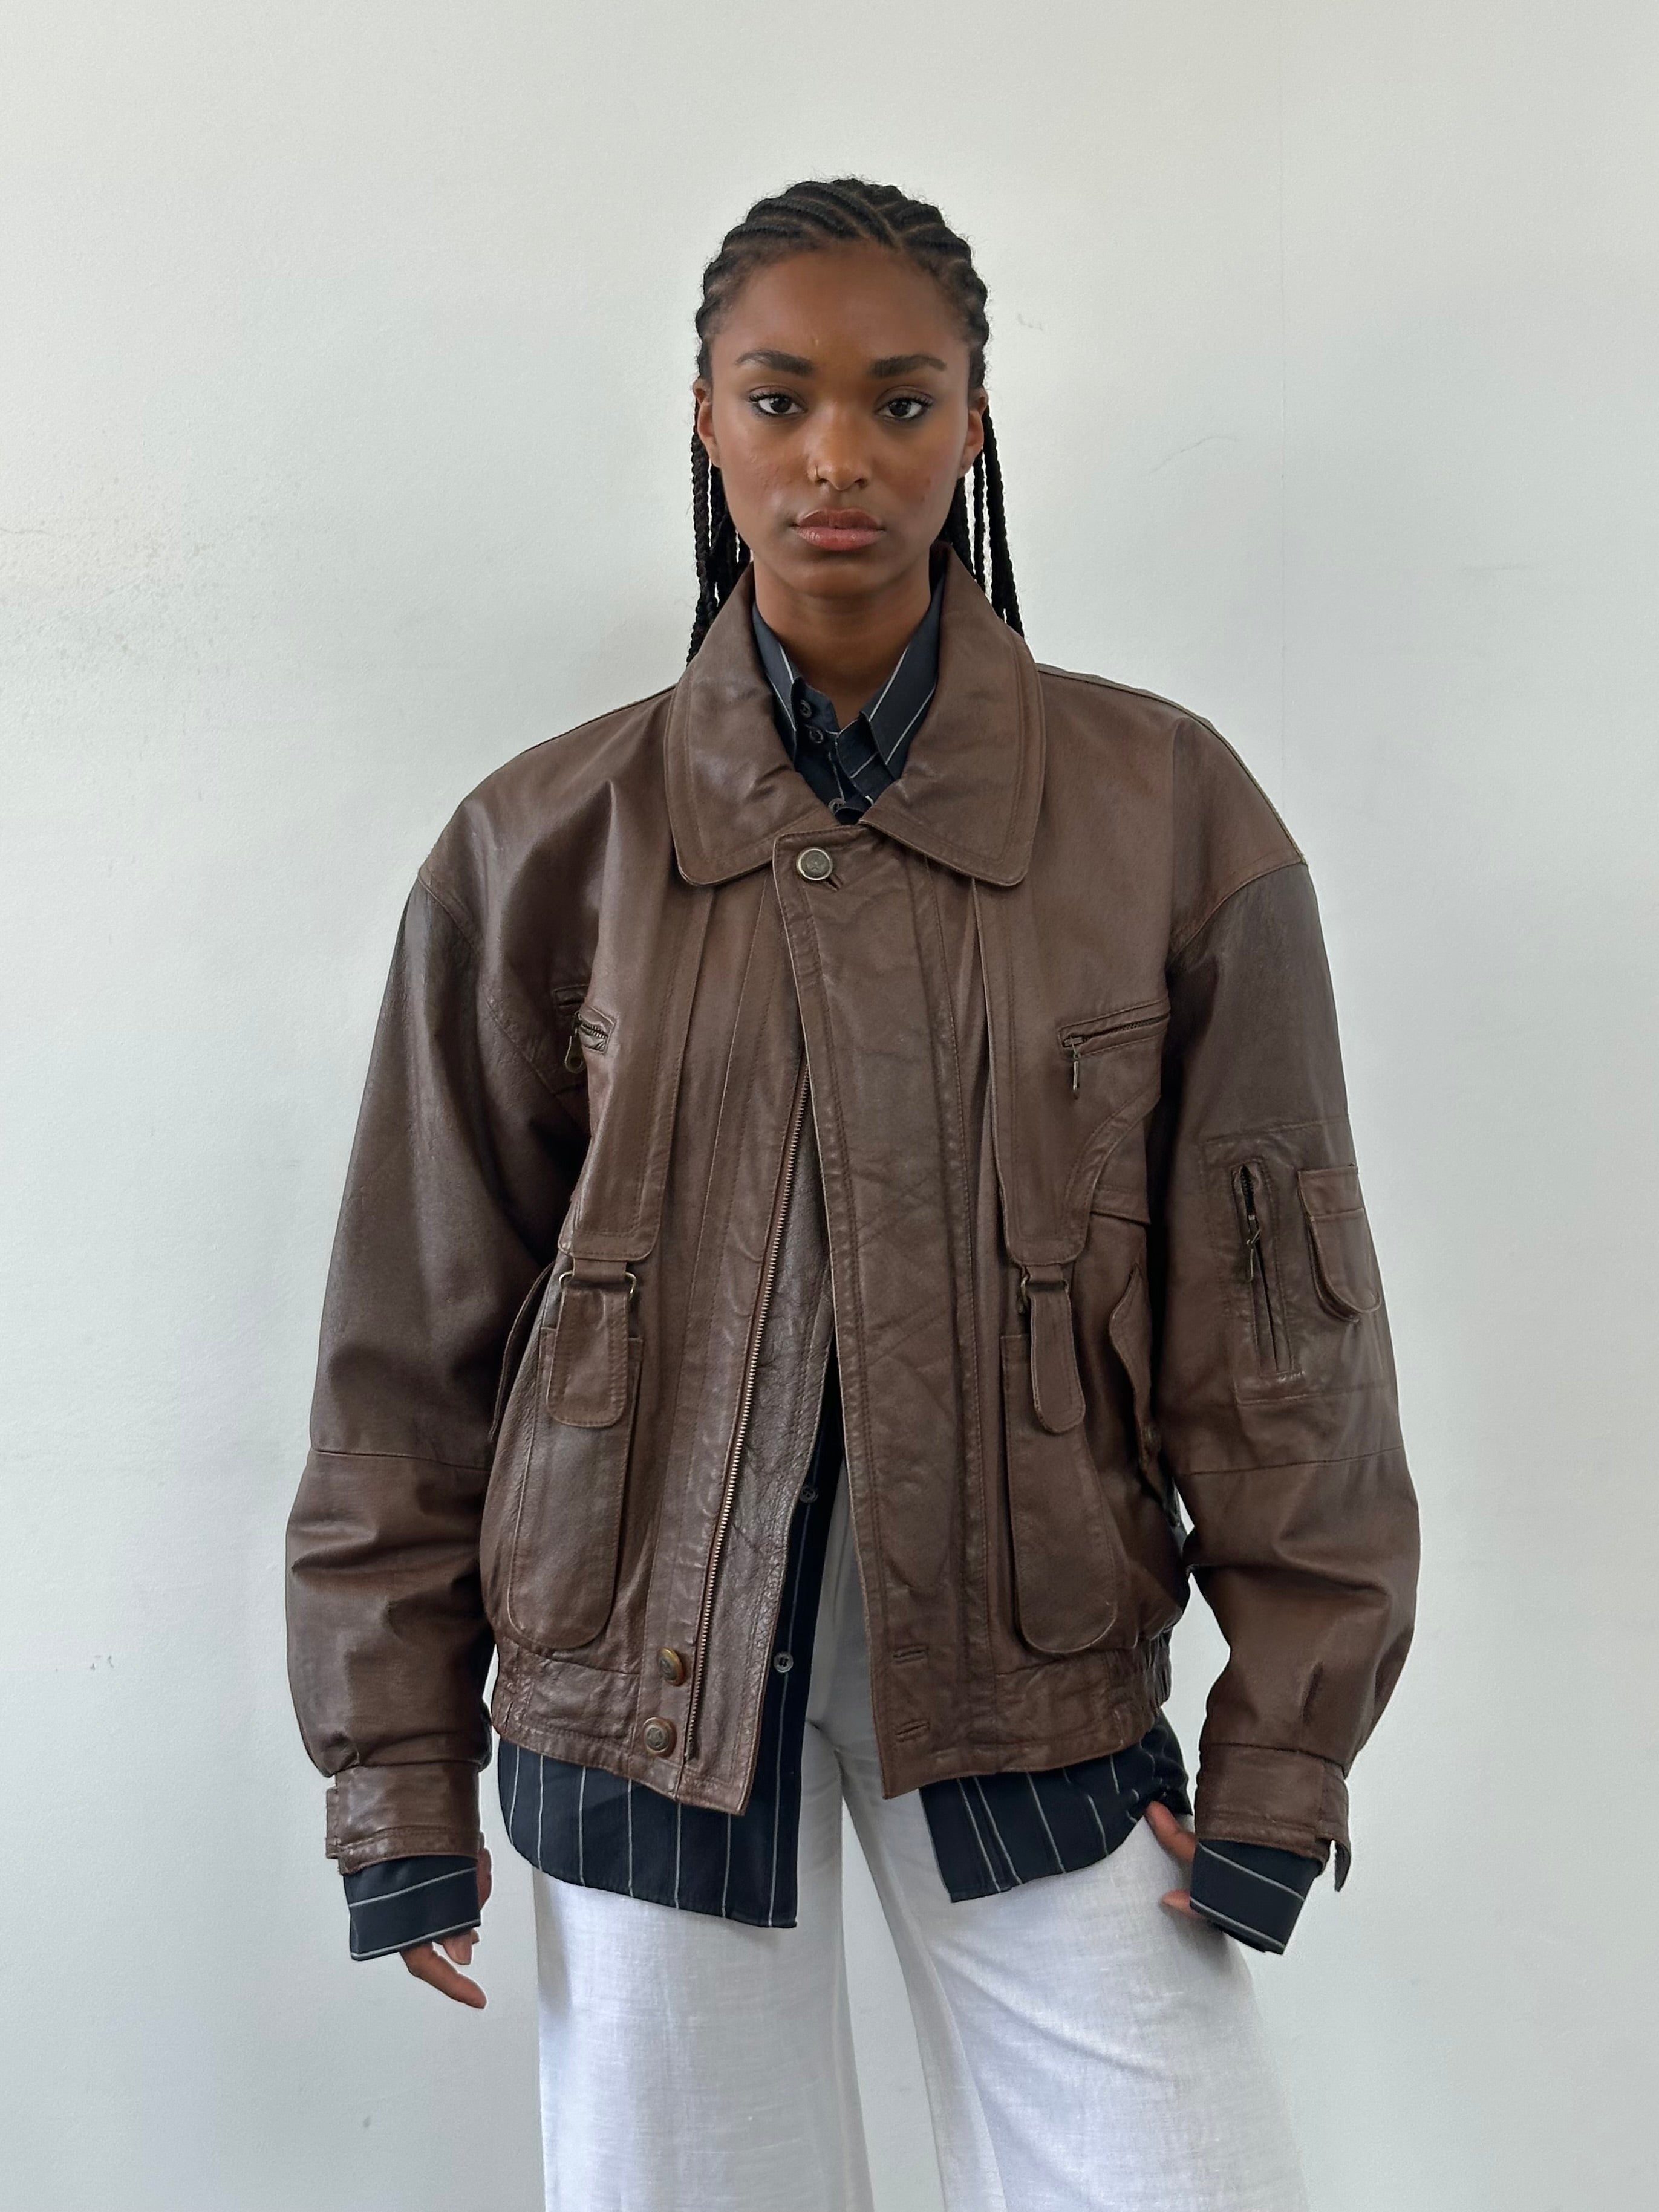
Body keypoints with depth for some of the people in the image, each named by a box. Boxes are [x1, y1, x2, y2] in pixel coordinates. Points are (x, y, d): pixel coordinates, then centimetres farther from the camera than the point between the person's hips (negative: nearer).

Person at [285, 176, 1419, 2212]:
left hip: (1035, 1660, 0)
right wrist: (396, 1774, 4)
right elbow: (417, 1336, 3)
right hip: (649, 1657, 0)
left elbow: (1276, 1312, 1)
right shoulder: (548, 848, -1)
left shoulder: (1167, 817, -3)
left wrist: (1286, 1743, 0)